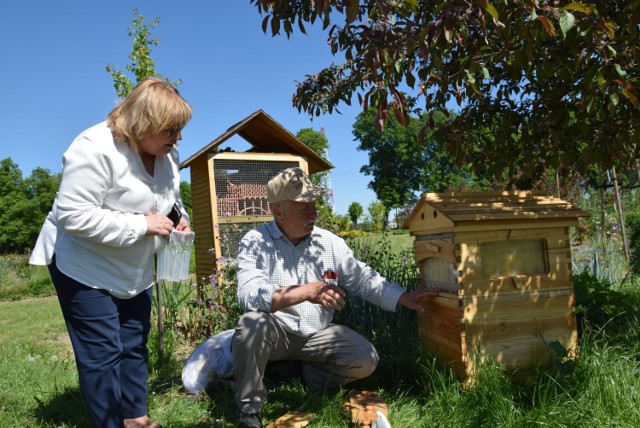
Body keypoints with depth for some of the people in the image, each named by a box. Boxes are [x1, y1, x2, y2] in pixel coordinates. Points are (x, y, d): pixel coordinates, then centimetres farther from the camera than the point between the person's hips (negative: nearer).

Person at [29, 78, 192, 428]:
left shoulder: (166, 154, 0)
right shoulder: (96, 149, -25)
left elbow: (170, 198, 18)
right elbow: (74, 215, -28)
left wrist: (178, 217, -4)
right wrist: (141, 224, -27)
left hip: (134, 270, 8)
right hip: (85, 268, -7)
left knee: (135, 346, 14)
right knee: (102, 353, -3)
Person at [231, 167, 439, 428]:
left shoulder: (329, 242, -2)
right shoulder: (255, 243, -16)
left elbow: (362, 278, 5)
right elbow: (249, 294, -32)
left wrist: (403, 297, -5)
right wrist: (307, 291, -43)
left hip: (316, 335, 4)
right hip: (276, 333, -3)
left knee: (365, 360, -13)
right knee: (253, 323, -35)